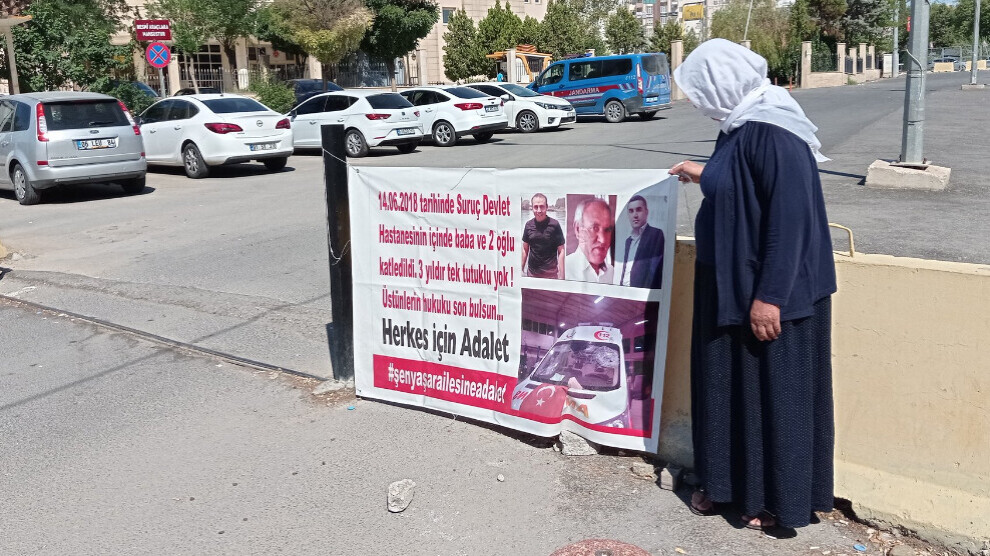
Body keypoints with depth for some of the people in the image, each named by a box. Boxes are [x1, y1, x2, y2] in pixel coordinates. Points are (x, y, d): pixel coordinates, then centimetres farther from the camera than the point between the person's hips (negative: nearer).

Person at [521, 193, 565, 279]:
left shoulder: (554, 225, -9)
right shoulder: (528, 225, 2)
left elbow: (561, 251, -8)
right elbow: (525, 249, 10)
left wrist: (561, 275, -12)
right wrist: (521, 270, 5)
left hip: (550, 273, -3)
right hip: (531, 272, 3)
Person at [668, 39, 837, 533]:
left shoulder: (773, 133, -22)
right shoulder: (739, 126, 6)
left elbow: (790, 217, -26)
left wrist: (769, 296, -25)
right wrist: (704, 175, 34)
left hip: (770, 293, -9)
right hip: (730, 284, 9)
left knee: (773, 391, 5)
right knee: (727, 385, 17)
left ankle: (777, 500, 22)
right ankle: (727, 480, 33)